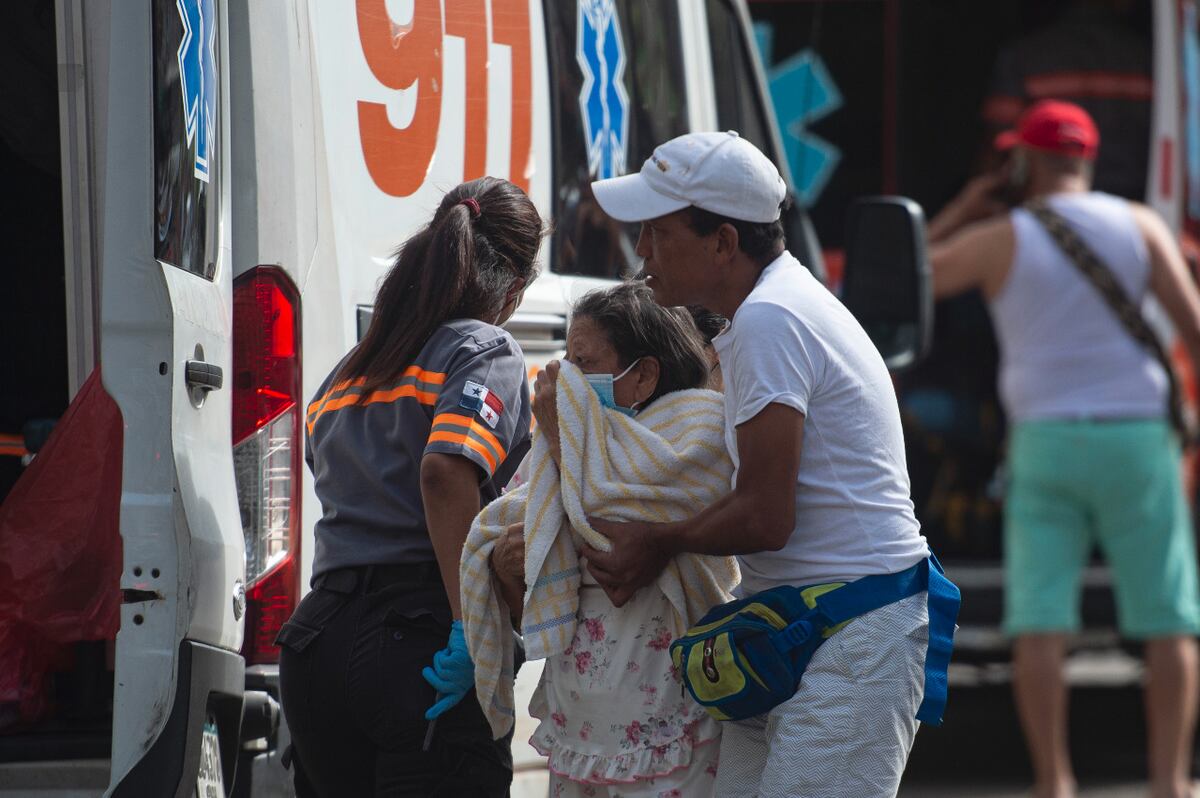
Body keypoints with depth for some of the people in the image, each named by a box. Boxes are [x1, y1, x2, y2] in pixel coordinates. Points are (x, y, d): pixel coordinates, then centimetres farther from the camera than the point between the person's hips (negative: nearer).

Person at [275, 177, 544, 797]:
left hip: (315, 637, 7)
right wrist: (471, 628, -19)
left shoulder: (346, 375, 23)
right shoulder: (487, 352, 0)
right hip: (418, 638, -7)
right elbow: (445, 472, -18)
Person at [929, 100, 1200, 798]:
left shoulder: (1001, 238, -2)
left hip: (1046, 448, -1)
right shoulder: (1138, 224, 2)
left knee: (1041, 622, -1)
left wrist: (955, 214, 18)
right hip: (1137, 444, 1)